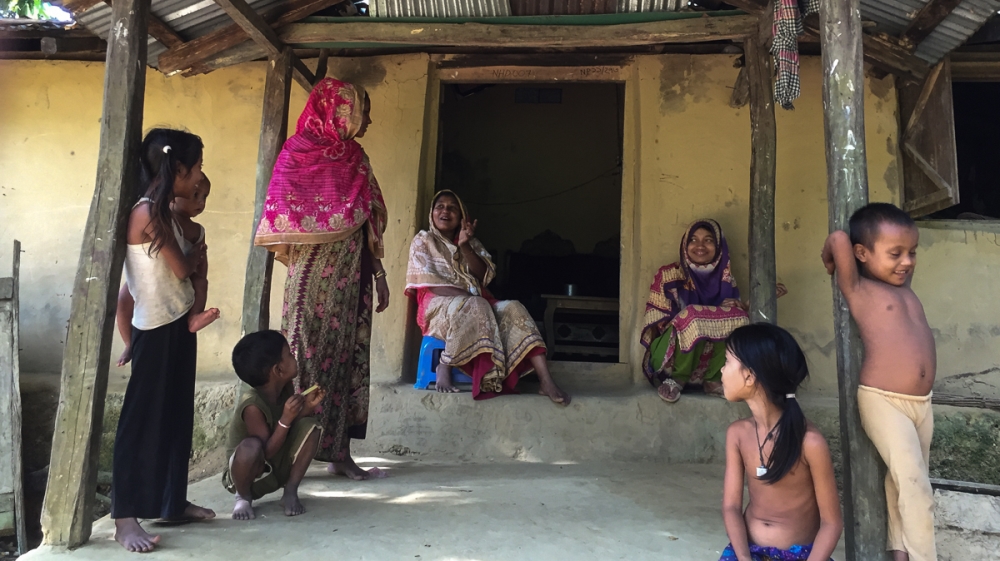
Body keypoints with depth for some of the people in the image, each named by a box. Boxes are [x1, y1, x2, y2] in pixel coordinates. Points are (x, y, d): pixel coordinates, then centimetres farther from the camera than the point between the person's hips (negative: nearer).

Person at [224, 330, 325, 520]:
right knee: (251, 446, -39)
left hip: (280, 467, 6)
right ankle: (243, 497, -7)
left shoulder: (286, 387, -8)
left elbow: (292, 427, -1)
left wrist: (307, 406, -18)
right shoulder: (252, 404, -30)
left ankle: (291, 492, -4)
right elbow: (267, 452, -29)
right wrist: (285, 420, -39)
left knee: (310, 425, -16)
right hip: (254, 474, -6)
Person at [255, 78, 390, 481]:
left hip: (349, 277, 5)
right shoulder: (298, 150, 0)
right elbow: (282, 214, -5)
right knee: (306, 353, -5)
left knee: (346, 356, 5)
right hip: (312, 275, -5)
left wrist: (379, 272, 11)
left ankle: (338, 451, 11)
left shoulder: (355, 157, 16)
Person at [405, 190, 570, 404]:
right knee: (474, 307, -37)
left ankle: (546, 382, -36)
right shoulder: (423, 240, 9)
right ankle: (444, 367, -26)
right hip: (439, 304, -4)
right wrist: (465, 295, -19)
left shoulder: (471, 243, 21)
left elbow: (484, 275, 4)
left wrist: (464, 246, -11)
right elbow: (426, 282, -6)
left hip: (476, 304, 4)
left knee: (512, 309, -24)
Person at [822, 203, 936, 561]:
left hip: (922, 402, 7)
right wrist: (831, 263, -3)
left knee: (903, 480, 17)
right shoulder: (858, 289, -9)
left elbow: (903, 251, 31)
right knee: (914, 483, -11)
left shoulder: (903, 284, 12)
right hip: (883, 401, -7)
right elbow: (839, 239, -20)